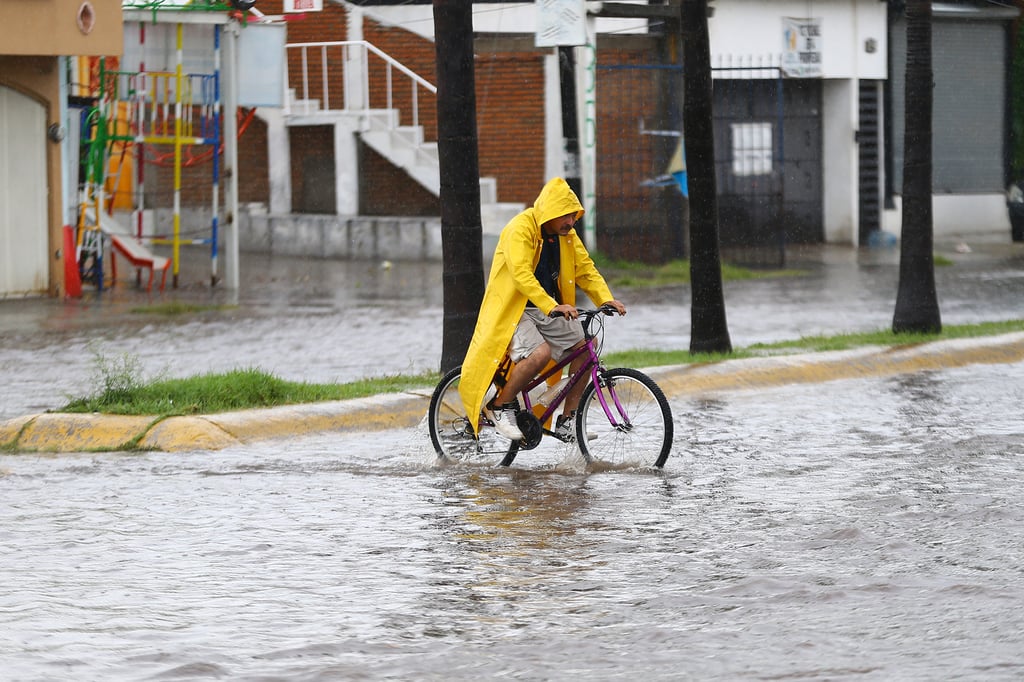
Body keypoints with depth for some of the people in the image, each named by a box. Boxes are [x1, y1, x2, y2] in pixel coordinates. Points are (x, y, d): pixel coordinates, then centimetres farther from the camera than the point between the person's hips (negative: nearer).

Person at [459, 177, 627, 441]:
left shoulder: (566, 235, 6)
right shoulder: (520, 229, -19)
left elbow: (586, 269, 8)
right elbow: (521, 274, -31)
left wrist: (607, 300, -10)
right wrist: (552, 307, -41)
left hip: (550, 309, 8)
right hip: (514, 309, -8)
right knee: (539, 352, -31)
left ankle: (567, 421, 1)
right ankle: (499, 406, -9)